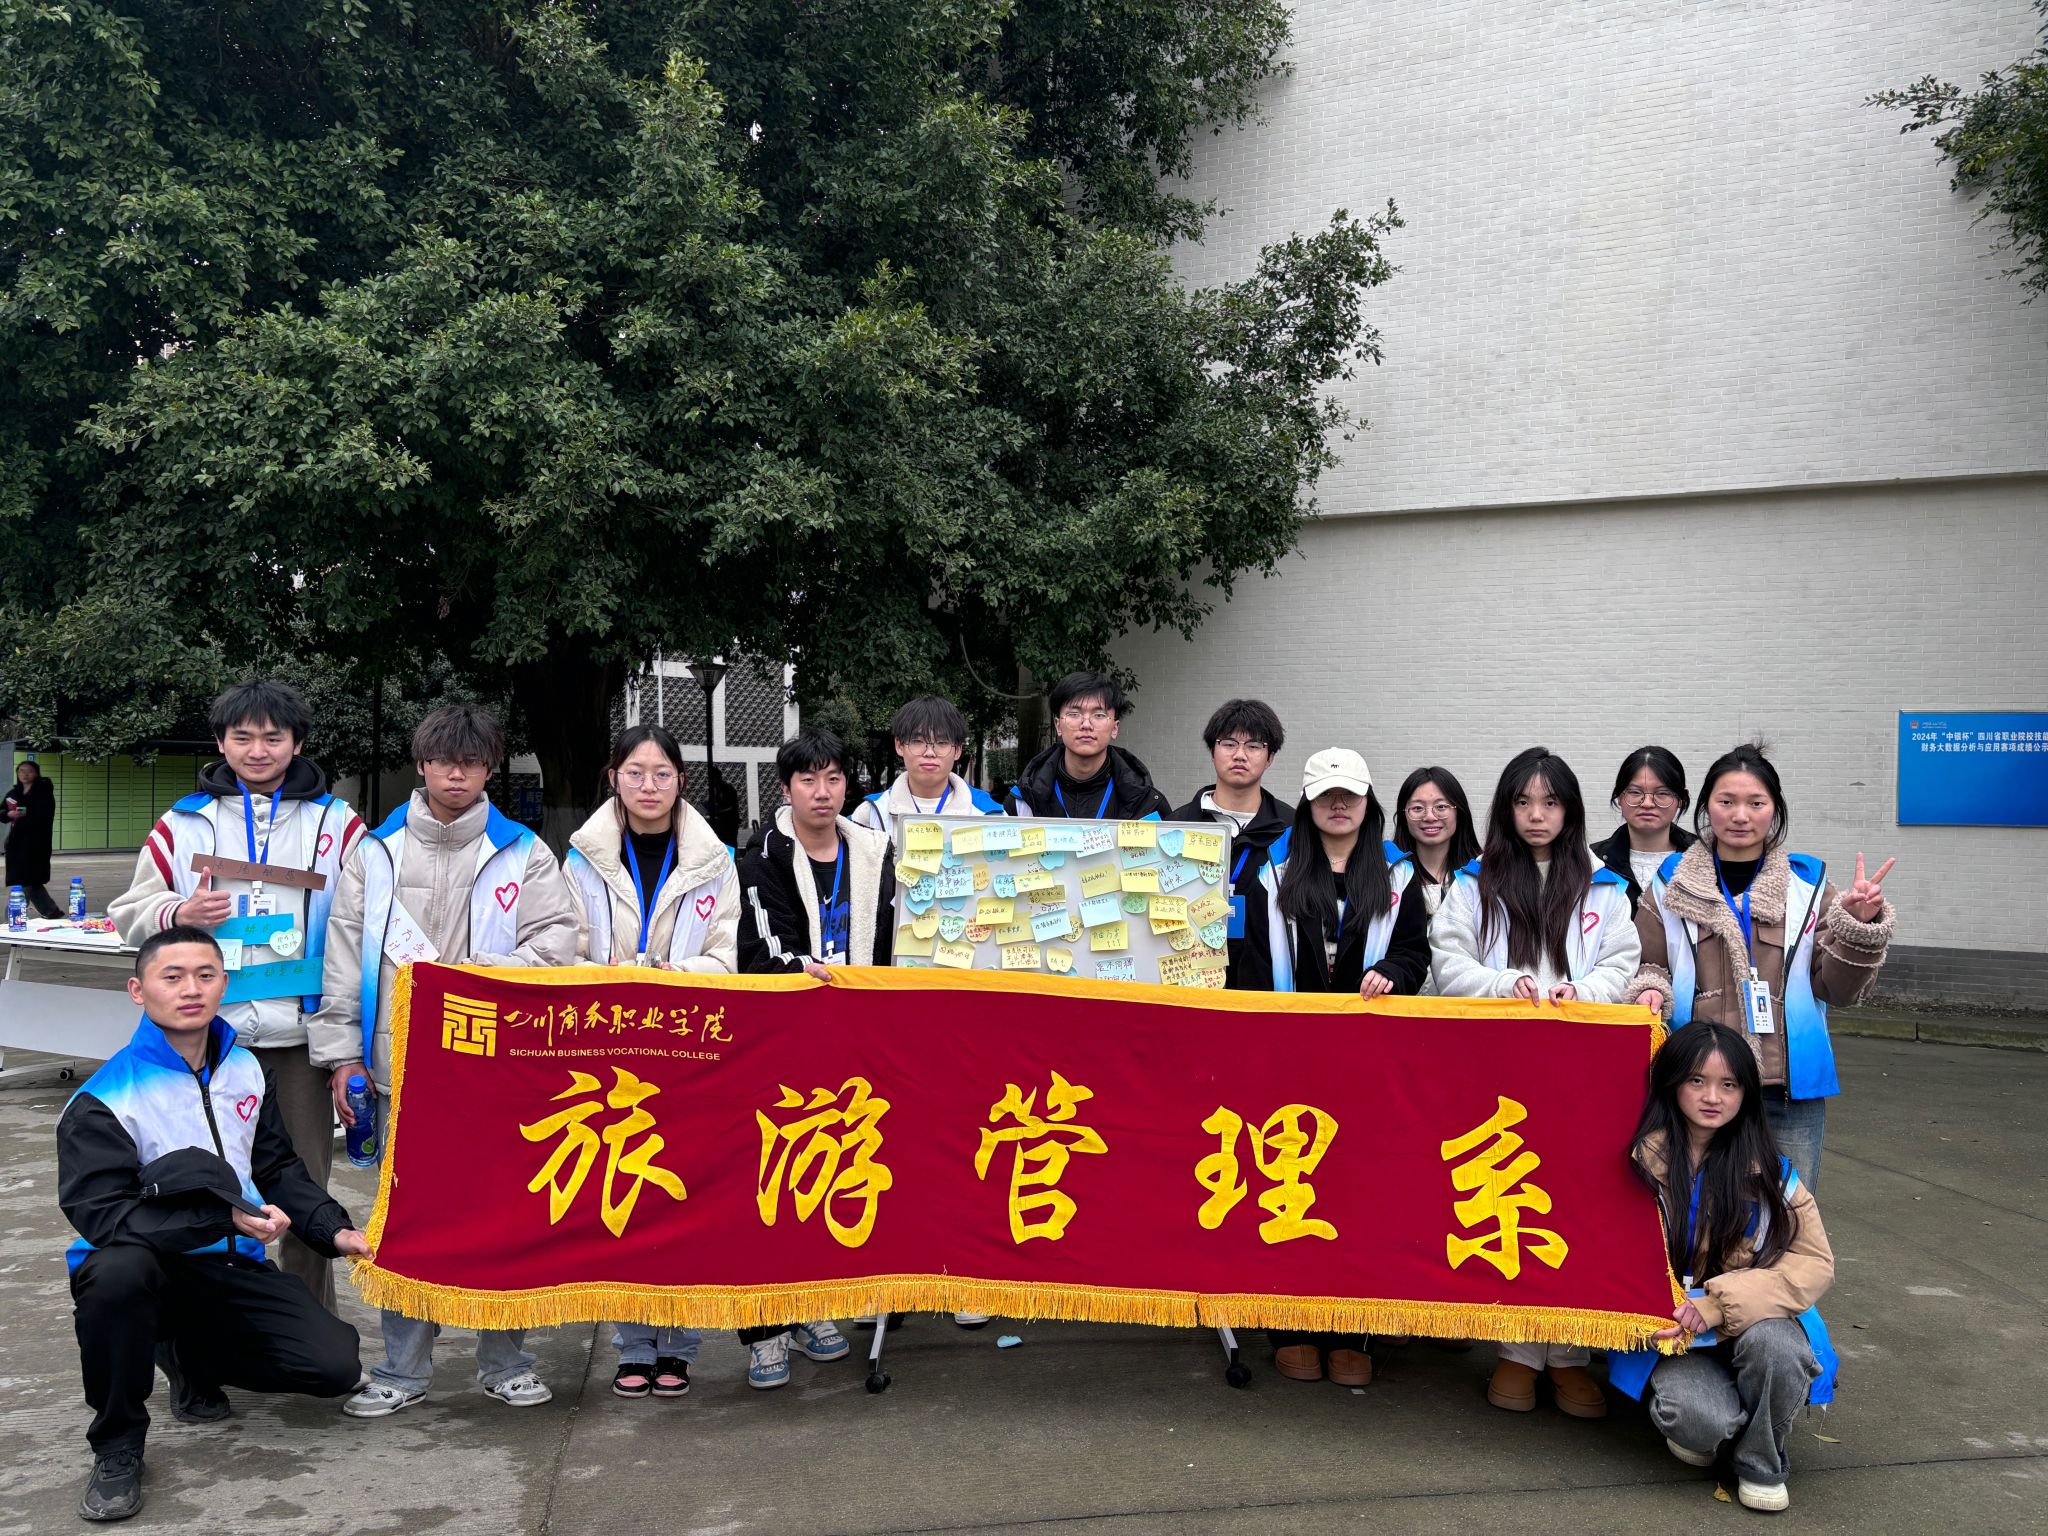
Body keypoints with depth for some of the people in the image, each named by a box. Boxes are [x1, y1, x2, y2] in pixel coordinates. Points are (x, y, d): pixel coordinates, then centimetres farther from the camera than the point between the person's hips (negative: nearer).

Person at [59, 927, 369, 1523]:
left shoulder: (245, 1070, 5)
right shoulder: (103, 1100, -14)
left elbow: (279, 1168, 14)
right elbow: (103, 1215, -22)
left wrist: (333, 1230, 0)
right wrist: (224, 1218, -30)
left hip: (232, 1268, 5)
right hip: (150, 1266, -5)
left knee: (336, 1366, -9)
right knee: (116, 1271, -41)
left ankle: (189, 1357, 20)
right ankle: (117, 1447, -15)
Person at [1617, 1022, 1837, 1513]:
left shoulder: (1767, 1169, -3)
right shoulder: (1642, 1159, -8)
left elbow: (1815, 1261, -7)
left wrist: (1717, 1305, -18)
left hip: (1751, 1321, 2)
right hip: (1668, 1330, -2)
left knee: (1773, 1342, -34)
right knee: (1703, 1418, -32)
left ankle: (1761, 1465, -4)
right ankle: (1685, 1421, 9)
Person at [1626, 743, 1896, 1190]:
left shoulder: (1808, 882, 6)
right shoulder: (1673, 883, 5)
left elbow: (1837, 988, 4)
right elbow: (1647, 968, 11)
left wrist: (1860, 926, -11)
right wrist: (1650, 992, -10)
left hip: (1791, 1089, 0)